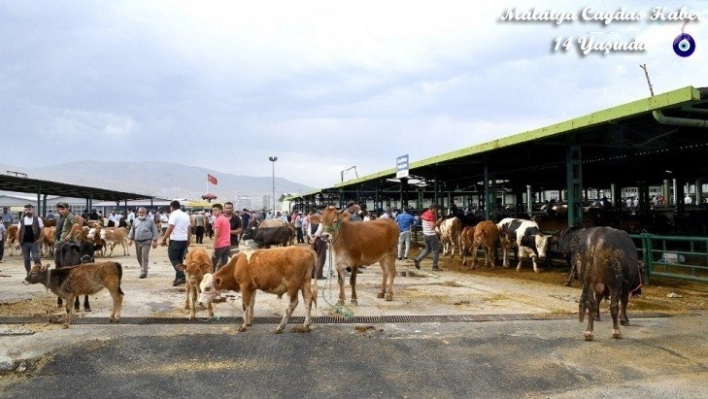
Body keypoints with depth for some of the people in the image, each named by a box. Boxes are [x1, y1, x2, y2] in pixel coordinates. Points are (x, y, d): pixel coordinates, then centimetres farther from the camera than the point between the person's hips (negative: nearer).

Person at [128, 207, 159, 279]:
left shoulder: (150, 220, -1)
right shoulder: (135, 220, 11)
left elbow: (154, 231, -1)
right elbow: (132, 230, 18)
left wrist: (155, 240, -6)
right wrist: (130, 238, 10)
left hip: (146, 241, -5)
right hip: (137, 241, 5)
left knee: (145, 257, -11)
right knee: (139, 257, 12)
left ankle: (144, 272, -9)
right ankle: (143, 268, 34)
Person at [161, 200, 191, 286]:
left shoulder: (174, 214, -9)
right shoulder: (186, 215, 13)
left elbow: (170, 228, -17)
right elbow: (189, 228, 16)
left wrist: (164, 239, -11)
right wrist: (188, 240, 25)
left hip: (176, 240, -7)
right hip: (184, 240, 7)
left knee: (173, 258, -2)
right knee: (179, 259, 15)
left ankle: (181, 277, -14)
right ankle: (179, 278, 16)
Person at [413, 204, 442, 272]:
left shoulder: (424, 214, 10)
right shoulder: (431, 215, -17)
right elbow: (432, 226, -22)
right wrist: (438, 222, -9)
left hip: (425, 234, 8)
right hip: (431, 235, -8)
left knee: (427, 249, 21)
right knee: (436, 250, 3)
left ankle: (417, 260, 8)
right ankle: (435, 266, 7)